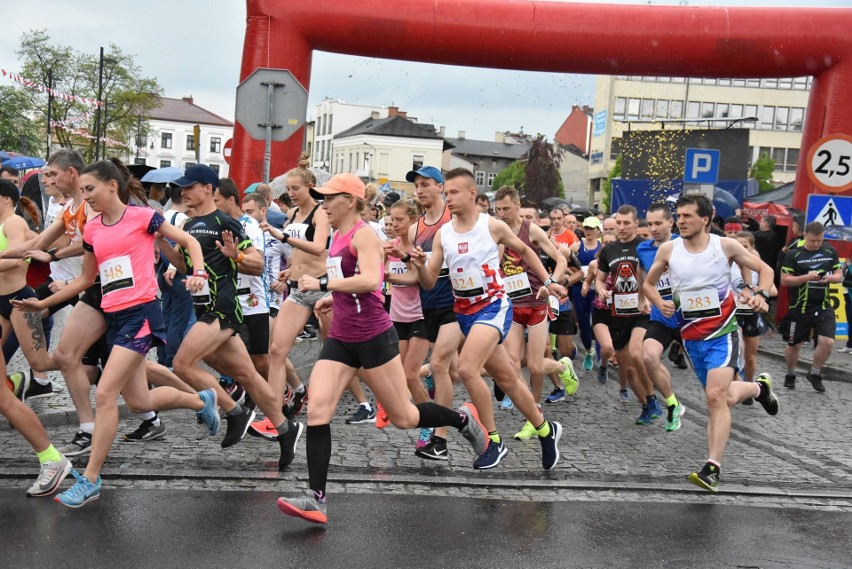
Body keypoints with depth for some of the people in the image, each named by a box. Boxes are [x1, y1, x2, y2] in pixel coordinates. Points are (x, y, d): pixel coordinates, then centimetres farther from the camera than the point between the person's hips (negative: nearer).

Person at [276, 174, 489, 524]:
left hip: (374, 338, -8)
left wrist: (323, 284, -28)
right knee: (317, 411, -9)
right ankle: (316, 500, -8)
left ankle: (463, 419, 31)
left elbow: (371, 281, -28)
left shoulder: (363, 234, -12)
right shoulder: (338, 236, 14)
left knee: (403, 418, 5)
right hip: (340, 340, 8)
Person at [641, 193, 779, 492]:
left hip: (722, 333, -4)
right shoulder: (668, 250, -3)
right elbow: (648, 283, 11)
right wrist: (660, 303, -9)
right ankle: (759, 387, 49)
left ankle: (712, 469, -16)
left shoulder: (725, 245, -8)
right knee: (723, 397, 16)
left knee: (716, 396, -20)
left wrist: (760, 294, -16)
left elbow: (765, 269, 4)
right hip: (691, 336, 4)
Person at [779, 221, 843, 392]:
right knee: (794, 344, 10)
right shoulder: (793, 254, -6)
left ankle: (815, 374, 13)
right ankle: (790, 375, 33)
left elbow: (839, 275, 10)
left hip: (824, 306, 2)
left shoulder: (830, 252, 4)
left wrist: (830, 277, -13)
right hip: (799, 308, -2)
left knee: (827, 342, -11)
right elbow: (784, 280, -8)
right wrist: (807, 277, -22)